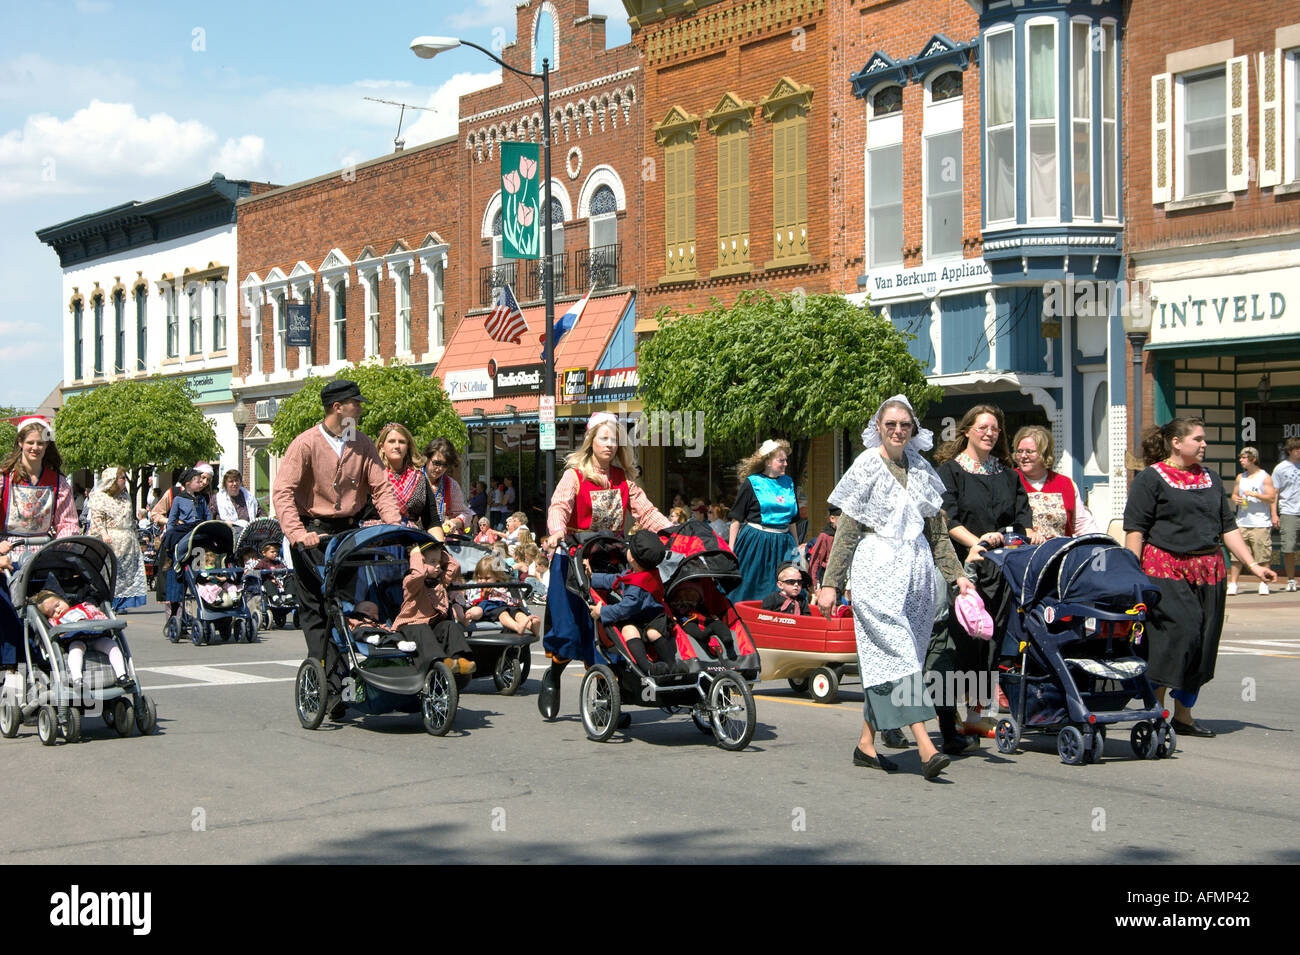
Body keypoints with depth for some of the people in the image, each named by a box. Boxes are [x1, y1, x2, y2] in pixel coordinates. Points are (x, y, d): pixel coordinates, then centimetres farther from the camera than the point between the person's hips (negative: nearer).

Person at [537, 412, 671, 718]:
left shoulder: (623, 479, 11)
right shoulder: (575, 475, -4)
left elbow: (645, 511, 7)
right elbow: (559, 505, -19)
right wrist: (557, 532, -40)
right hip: (573, 559, -4)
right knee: (568, 631, -7)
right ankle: (552, 678, 22)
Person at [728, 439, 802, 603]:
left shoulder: (788, 483, 13)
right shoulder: (752, 483, -2)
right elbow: (736, 520, -2)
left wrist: (797, 547, 19)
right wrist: (730, 550, -7)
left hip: (783, 543, 4)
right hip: (755, 540, -4)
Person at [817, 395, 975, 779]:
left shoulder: (922, 469, 14)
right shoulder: (867, 466, -1)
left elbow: (937, 530, 20)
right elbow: (846, 530, -2)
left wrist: (956, 574, 14)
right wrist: (830, 583, -6)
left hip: (917, 571, 5)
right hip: (878, 570, -5)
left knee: (883, 657, 6)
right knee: (898, 652, -13)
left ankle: (866, 743, 14)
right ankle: (926, 748, -21)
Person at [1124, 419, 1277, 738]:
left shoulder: (1210, 478, 18)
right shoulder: (1151, 478, -2)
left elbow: (1228, 526, 18)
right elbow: (1134, 529, -6)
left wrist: (1252, 564, 9)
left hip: (1209, 572, 6)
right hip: (1166, 571, -6)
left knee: (1202, 643, 6)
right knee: (1176, 633, -15)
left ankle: (1183, 715, 15)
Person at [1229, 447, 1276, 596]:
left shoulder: (1264, 477, -1)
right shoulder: (1240, 477, 15)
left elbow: (1271, 498, -6)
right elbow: (1234, 494, 21)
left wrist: (1255, 494, -17)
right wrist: (1235, 499, -1)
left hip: (1261, 524, -4)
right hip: (1242, 522, 4)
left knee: (1263, 556, -2)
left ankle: (1263, 585, 8)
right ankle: (1232, 584, 0)